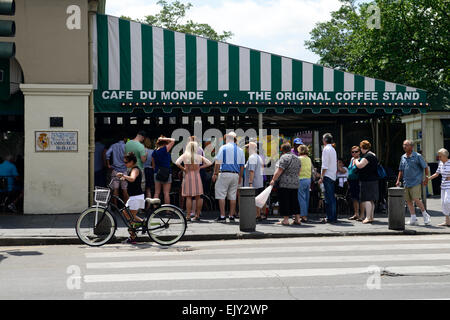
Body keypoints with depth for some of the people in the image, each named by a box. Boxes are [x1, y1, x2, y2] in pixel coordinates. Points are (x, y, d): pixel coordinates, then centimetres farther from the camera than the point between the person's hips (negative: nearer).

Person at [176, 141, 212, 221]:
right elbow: (209, 163, 5)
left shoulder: (184, 155, -2)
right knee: (198, 197, 7)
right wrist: (200, 167, 7)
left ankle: (188, 216, -4)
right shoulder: (199, 156, 4)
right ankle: (197, 215, 10)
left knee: (188, 197, -1)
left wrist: (183, 169, -3)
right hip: (197, 176, 2)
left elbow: (177, 163, -15)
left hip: (188, 176, -2)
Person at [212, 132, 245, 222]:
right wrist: (240, 177, 22)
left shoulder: (223, 148, -2)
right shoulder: (240, 150, 12)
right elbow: (242, 165, 14)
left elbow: (218, 162, -7)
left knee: (221, 195, -1)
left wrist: (215, 174, -2)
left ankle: (222, 216, -5)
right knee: (233, 196, 9)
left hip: (224, 173, -5)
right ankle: (232, 216, 10)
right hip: (235, 175, 5)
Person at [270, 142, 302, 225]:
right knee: (294, 201, 12)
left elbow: (279, 171, -15)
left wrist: (273, 180, -10)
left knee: (284, 201, -2)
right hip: (295, 184, 7)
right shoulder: (297, 158, 14)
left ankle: (285, 220, -2)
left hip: (284, 184, -7)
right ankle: (297, 219, 12)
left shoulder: (284, 157, -10)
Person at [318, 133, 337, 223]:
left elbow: (325, 165, -15)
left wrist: (321, 177, -14)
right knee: (332, 197, 11)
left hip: (327, 176, -9)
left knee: (328, 198, -8)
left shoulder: (326, 149, -10)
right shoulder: (333, 149, 17)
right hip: (333, 176, 9)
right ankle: (334, 217, 14)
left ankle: (330, 218, -8)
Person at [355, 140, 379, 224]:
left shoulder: (367, 156, -16)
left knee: (366, 199, -10)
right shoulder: (373, 155, 16)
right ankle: (371, 217, 18)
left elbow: (360, 165, -23)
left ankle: (368, 217, -14)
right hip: (374, 180, 10)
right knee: (371, 200, 13)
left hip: (367, 181, -10)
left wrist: (356, 161, -3)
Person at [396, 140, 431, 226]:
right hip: (406, 183, 6)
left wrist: (426, 177, -3)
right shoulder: (403, 157, 12)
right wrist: (398, 180, 12)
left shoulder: (417, 156, -4)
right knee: (408, 201, 4)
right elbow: (401, 170, 19)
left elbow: (425, 167, 1)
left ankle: (425, 215, 7)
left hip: (416, 182, -6)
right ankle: (413, 219, 11)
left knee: (416, 199, -13)